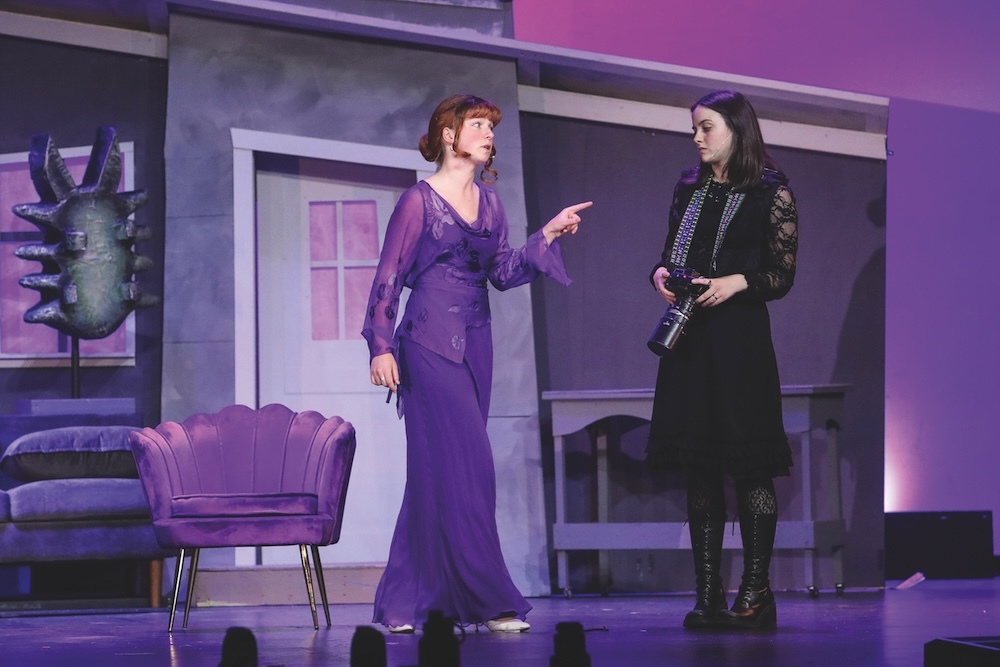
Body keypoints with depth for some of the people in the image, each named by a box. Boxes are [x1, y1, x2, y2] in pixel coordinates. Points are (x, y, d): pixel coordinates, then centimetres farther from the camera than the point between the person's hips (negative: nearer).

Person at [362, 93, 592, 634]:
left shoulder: (489, 202, 14)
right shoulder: (419, 200, -5)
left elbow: (503, 272, 8)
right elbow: (388, 278, -6)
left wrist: (548, 234, 0)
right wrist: (381, 347, -12)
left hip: (475, 346, 7)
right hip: (429, 344, -7)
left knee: (439, 472, 6)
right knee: (464, 468, -11)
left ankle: (406, 603, 10)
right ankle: (489, 600, -8)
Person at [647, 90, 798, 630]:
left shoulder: (771, 193, -1)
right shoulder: (689, 190, 14)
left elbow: (783, 275, -3)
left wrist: (738, 282, -20)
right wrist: (661, 275, -3)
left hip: (740, 337, -5)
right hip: (688, 338, 5)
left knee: (749, 466, -5)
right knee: (699, 467, 4)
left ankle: (755, 594, 0)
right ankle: (708, 596, 7)